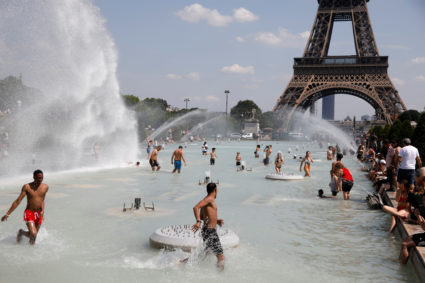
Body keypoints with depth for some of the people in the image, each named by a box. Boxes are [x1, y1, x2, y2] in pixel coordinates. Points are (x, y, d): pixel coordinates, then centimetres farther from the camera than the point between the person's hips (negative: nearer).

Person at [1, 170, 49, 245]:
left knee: (34, 235, 10)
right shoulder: (27, 187, -11)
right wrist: (7, 214, -12)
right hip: (29, 213, -4)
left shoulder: (45, 187, -1)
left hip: (39, 214, 4)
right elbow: (18, 201, -10)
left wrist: (42, 211, -4)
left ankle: (22, 232, 42)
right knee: (33, 234, -20)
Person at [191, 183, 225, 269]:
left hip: (210, 230, 10)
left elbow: (202, 217, 26)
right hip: (209, 231, -10)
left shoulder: (208, 200, 16)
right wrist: (198, 222, -37)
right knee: (221, 257, -10)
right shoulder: (209, 199, -12)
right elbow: (196, 207, -28)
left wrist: (216, 220, 27)